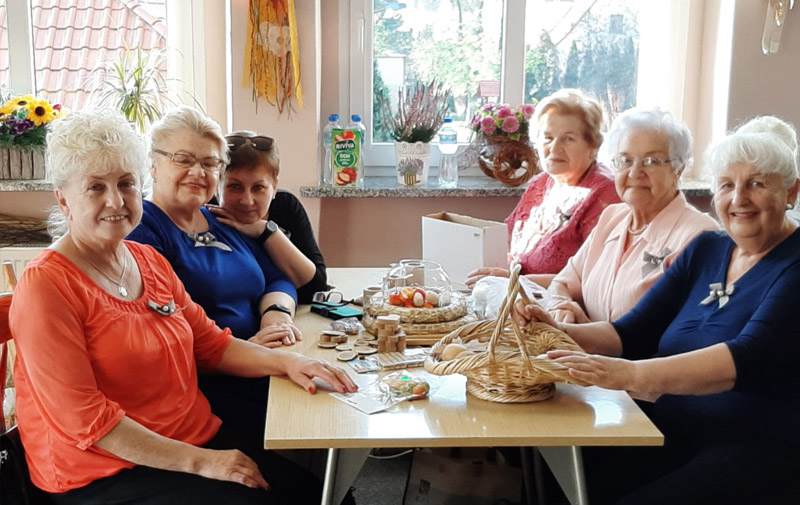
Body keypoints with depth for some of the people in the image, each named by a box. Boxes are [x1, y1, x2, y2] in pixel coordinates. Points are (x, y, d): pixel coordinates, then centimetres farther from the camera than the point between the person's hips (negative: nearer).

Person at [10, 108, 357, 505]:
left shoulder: (150, 261, 9)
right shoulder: (46, 285, -14)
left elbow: (211, 344, 15)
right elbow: (84, 419, -18)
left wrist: (285, 361, -3)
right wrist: (199, 461, -19)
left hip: (197, 437, 7)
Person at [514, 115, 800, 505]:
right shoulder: (706, 250, 12)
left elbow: (751, 359, -24)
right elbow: (631, 334, 7)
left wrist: (633, 375, -37)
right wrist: (557, 332, -12)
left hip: (761, 454, -5)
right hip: (675, 437, 5)